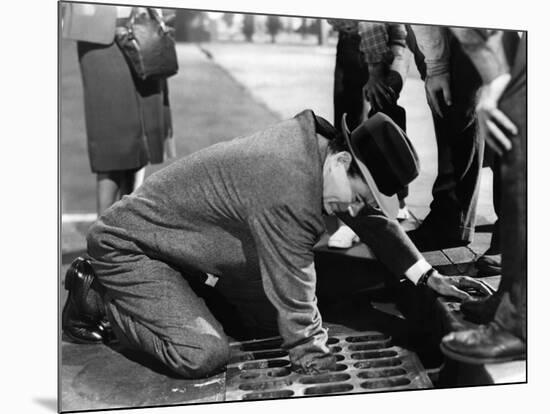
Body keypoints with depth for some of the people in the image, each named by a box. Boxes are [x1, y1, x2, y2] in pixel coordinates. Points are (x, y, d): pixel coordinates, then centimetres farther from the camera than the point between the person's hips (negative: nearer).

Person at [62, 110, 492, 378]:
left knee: (267, 317, 3)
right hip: (129, 244, -8)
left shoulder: (317, 138, -7)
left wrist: (431, 278, 7)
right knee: (205, 355, -21)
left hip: (190, 247, 9)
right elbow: (296, 299, -27)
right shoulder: (290, 196, -36)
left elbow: (376, 221, 6)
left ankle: (181, 291, 19)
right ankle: (95, 294, -1)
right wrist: (317, 366, -16)